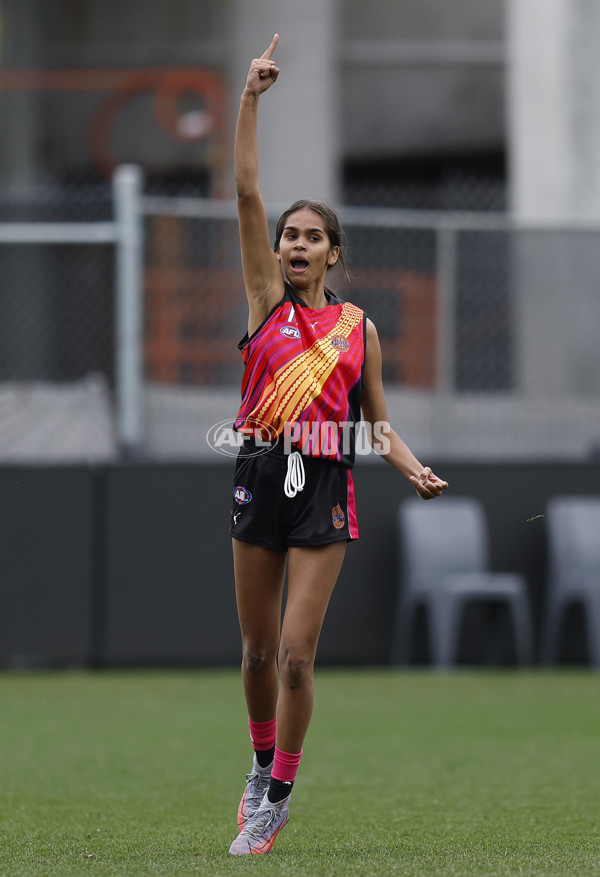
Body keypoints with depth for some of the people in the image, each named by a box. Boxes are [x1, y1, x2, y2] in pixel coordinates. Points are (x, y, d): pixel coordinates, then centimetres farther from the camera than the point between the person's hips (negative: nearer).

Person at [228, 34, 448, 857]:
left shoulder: (359, 328, 6)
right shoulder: (267, 300, 4)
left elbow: (376, 422, 13)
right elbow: (247, 192, -4)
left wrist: (415, 468, -6)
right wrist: (250, 100, -10)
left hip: (324, 488, -1)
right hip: (261, 477, 1)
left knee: (296, 654, -6)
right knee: (258, 649, 9)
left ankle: (278, 797, 5)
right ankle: (264, 765, 32)